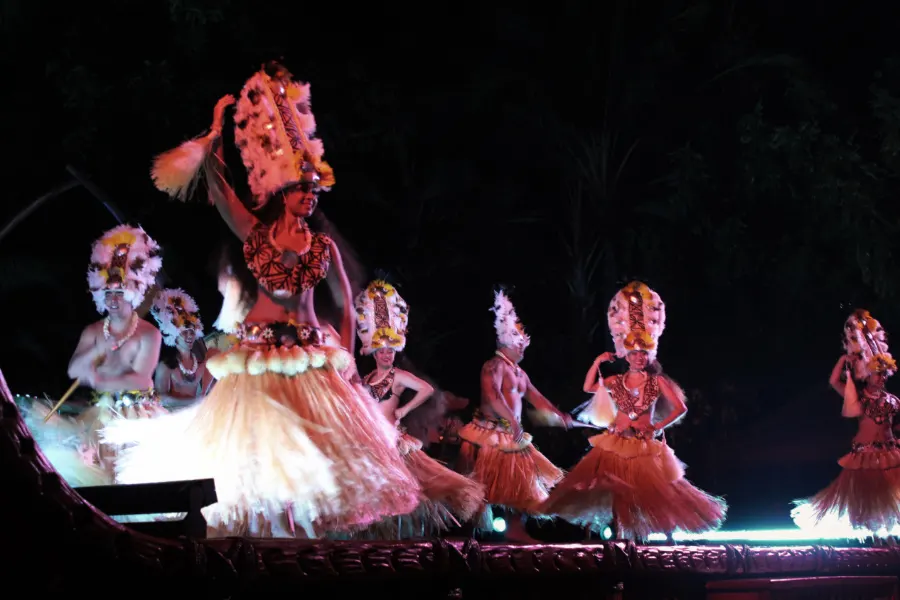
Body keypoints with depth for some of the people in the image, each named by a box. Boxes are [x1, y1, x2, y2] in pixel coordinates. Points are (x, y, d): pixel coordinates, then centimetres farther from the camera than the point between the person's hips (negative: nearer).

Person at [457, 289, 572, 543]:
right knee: (487, 481, -6)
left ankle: (516, 528, 11)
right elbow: (492, 396, -24)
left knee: (522, 480, 8)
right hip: (490, 434, -9)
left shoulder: (520, 374, 16)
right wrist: (513, 422, -29)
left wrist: (561, 416, 15)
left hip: (512, 436, 9)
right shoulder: (495, 365, -11)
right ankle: (479, 529, -1)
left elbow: (536, 398, 22)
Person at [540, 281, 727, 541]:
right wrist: (597, 363, 2)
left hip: (645, 444, -3)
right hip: (617, 442, 3)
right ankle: (620, 533, 9)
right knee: (618, 488, 2)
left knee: (653, 488, -3)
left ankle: (668, 531, 7)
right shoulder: (617, 381, 6)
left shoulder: (657, 382, -2)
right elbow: (588, 387, 9)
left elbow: (681, 408, -4)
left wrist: (658, 427, -7)